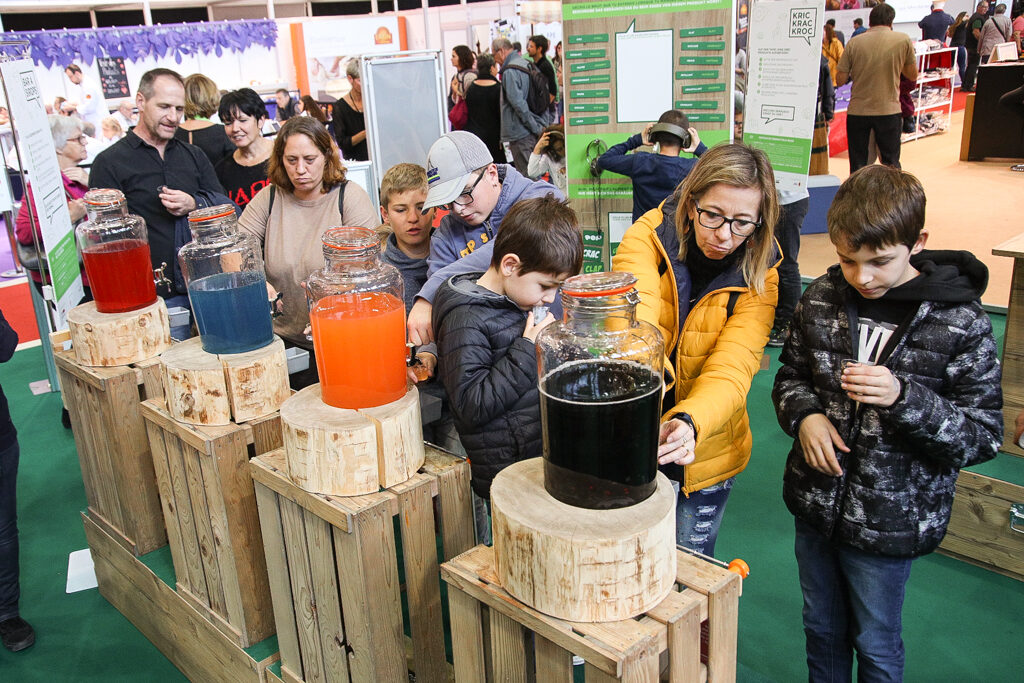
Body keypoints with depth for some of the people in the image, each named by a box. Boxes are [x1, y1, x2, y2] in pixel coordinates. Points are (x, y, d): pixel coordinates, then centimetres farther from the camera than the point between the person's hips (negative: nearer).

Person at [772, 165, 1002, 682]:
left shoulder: (960, 324, -17)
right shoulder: (821, 299, -6)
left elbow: (984, 437, -15)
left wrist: (903, 398, -31)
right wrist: (804, 415, -14)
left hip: (889, 521, -3)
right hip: (815, 503, 4)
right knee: (822, 628, 24)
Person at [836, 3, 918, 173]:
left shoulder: (854, 43, -3)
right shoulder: (903, 40, -3)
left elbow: (840, 80, -2)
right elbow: (913, 75, 6)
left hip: (857, 112, 0)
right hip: (889, 111, 0)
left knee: (857, 164, 10)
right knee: (891, 163, 11)